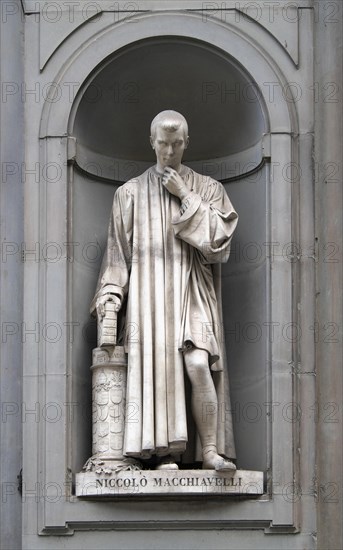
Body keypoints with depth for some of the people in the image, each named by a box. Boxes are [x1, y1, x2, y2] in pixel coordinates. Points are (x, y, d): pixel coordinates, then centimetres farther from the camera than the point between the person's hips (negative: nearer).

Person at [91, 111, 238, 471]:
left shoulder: (207, 189, 11)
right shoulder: (131, 193, 12)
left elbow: (219, 236, -3)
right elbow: (118, 249, 10)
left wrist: (186, 196, -5)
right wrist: (111, 291, -2)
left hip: (193, 293, -1)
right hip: (149, 293, 1)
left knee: (198, 365, -19)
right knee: (159, 370, -9)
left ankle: (210, 449, -14)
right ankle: (167, 454, -7)